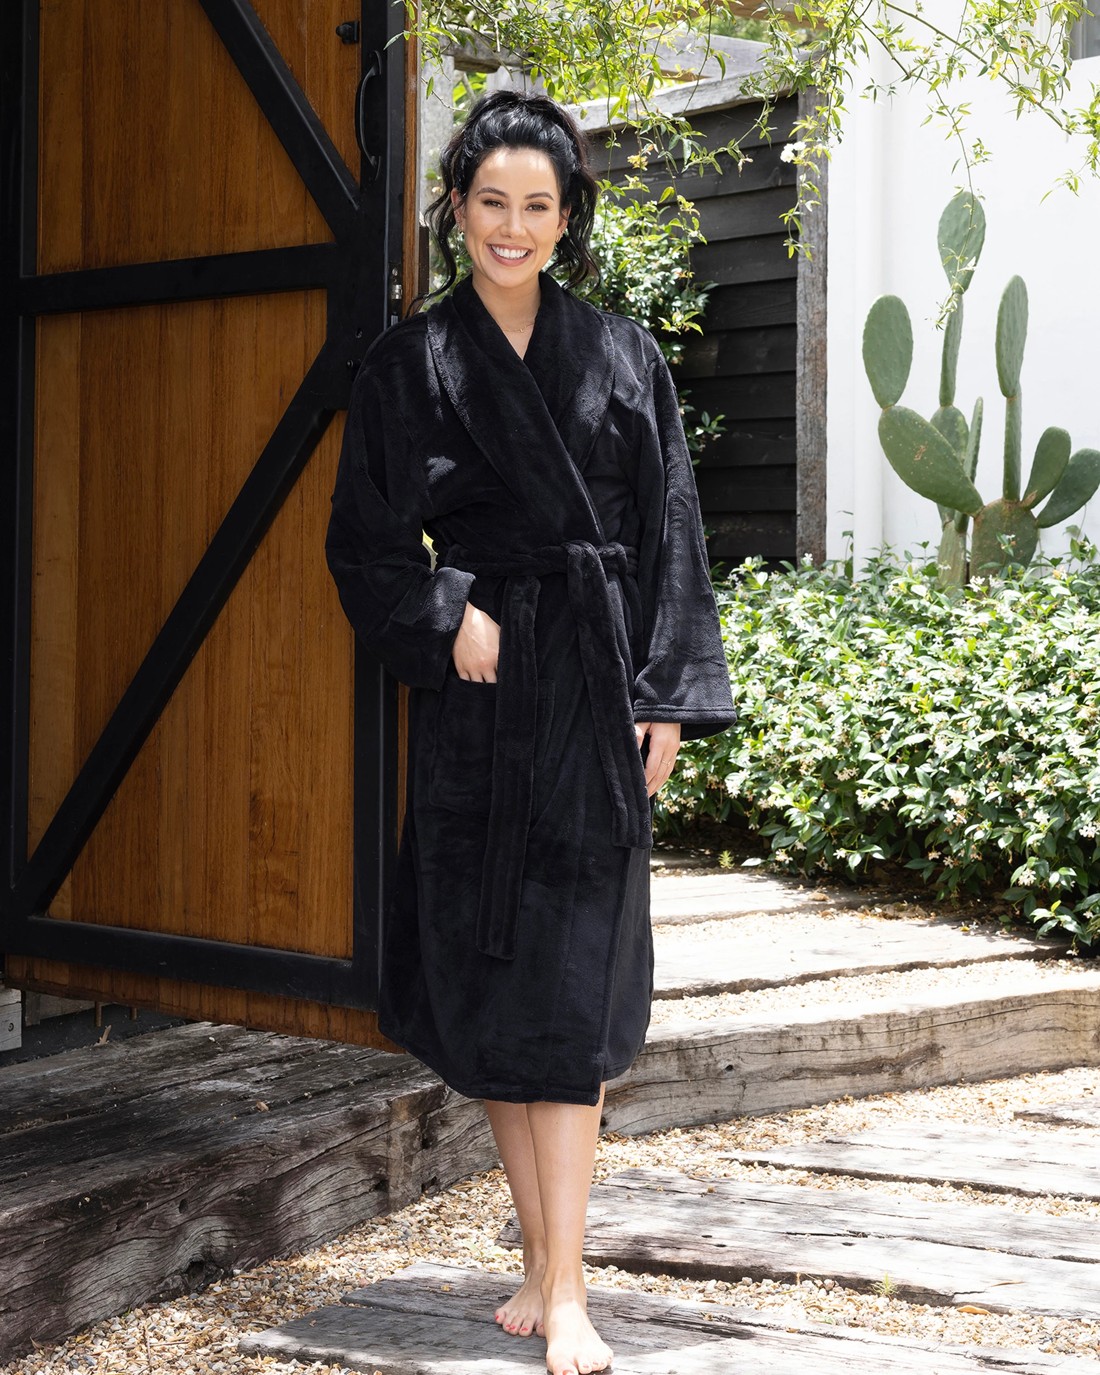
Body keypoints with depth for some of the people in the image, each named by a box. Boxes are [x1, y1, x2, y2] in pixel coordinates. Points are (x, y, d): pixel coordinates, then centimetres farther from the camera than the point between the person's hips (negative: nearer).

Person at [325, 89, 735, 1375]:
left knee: (566, 992, -6)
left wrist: (668, 694, -3)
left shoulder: (622, 358, 7)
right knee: (482, 981, 4)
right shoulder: (409, 363, 6)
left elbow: (671, 538, 5)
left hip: (597, 691, -1)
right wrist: (446, 622, -12)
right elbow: (364, 541, 5)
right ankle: (541, 1259, 17)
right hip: (477, 692, 1)